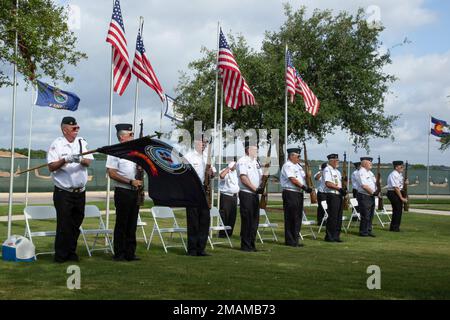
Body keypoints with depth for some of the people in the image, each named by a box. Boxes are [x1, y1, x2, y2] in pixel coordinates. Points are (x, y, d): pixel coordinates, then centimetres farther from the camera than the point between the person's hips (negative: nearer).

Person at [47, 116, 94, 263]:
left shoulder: (82, 142, 8)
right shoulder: (57, 144, -5)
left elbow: (89, 162, -2)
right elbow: (51, 167, -11)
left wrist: (80, 159, -23)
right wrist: (65, 160, -25)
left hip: (80, 191, 5)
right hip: (63, 192, -5)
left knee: (76, 223, 11)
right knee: (64, 224, -4)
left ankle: (71, 252, 23)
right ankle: (60, 255, 5)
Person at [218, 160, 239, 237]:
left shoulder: (235, 172, 17)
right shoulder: (226, 172, -9)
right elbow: (221, 175, -34)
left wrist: (237, 191, 18)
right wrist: (228, 168, -24)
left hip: (234, 196, 8)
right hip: (226, 196, -8)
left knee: (232, 216, 8)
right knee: (225, 216, -8)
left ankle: (229, 233, 16)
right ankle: (222, 234, -3)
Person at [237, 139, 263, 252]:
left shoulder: (256, 162, 18)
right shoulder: (242, 161, -9)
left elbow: (261, 176, 19)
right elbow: (243, 178, -17)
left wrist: (262, 188, 1)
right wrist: (255, 189, -17)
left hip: (255, 194, 8)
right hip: (246, 194, -8)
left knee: (254, 220, 10)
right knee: (247, 220, -5)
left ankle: (252, 244, 18)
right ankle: (245, 246, 2)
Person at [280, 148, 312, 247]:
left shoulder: (298, 166, 19)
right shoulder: (287, 166, -10)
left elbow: (304, 177, 19)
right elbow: (293, 179, -18)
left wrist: (308, 187, 1)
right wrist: (304, 187, -20)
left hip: (299, 193, 9)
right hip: (290, 193, -9)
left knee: (298, 217, 11)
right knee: (290, 217, -5)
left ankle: (295, 240, 17)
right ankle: (289, 241, 0)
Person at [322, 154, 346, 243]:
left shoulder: (337, 171, 21)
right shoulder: (327, 170, -9)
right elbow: (328, 183, -19)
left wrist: (343, 191, 3)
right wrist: (339, 188, -19)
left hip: (339, 195, 9)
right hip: (332, 195, -9)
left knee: (339, 217, 9)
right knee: (332, 217, -7)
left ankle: (336, 236, 15)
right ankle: (329, 237, 0)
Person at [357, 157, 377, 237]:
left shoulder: (370, 172, 17)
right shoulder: (361, 173, -14)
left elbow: (375, 183, 19)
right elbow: (364, 186, -22)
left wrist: (377, 191, 0)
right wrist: (373, 192, -17)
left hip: (371, 196, 9)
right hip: (364, 196, -9)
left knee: (370, 215, 13)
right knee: (365, 215, -5)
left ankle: (369, 231, 21)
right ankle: (363, 232, 3)